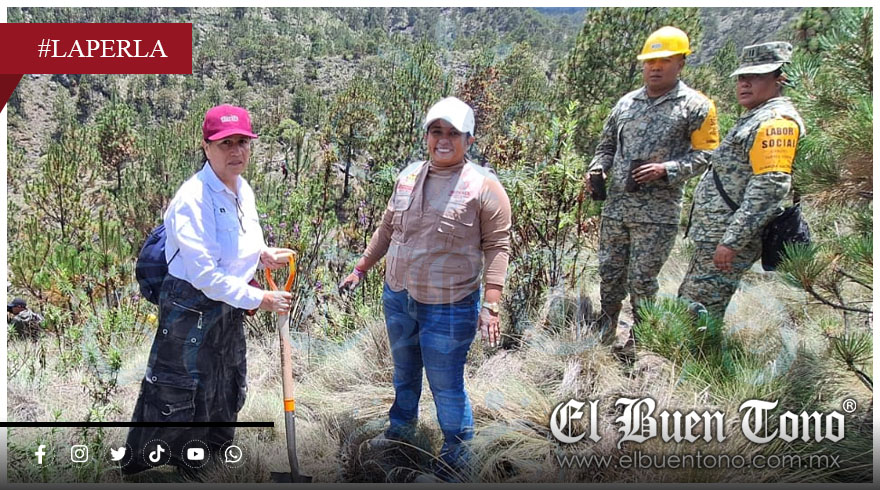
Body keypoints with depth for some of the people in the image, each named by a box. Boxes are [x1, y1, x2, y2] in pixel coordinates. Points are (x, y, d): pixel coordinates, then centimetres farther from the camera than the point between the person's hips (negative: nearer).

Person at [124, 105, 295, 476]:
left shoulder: (243, 190, 4)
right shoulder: (193, 198, -23)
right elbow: (204, 273, -26)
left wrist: (262, 255, -2)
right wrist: (259, 299, -21)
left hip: (228, 309, 9)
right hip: (190, 310, -9)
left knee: (225, 400, 21)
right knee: (174, 400, 2)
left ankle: (195, 464, 42)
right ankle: (137, 470, 24)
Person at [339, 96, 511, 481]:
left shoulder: (484, 186, -14)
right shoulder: (408, 176, 4)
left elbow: (497, 247, -15)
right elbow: (387, 229, 15)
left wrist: (490, 305, -21)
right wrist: (361, 269, 16)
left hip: (449, 308, -6)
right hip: (397, 297, 6)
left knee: (446, 385, 3)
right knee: (404, 370, 25)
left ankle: (457, 455, 25)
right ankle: (401, 427, 49)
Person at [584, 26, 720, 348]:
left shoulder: (695, 106, -3)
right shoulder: (626, 102, 12)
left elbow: (705, 155, -5)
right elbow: (607, 144, 20)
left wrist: (665, 170, -18)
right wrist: (597, 169, 1)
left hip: (658, 212, -5)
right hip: (616, 205, 5)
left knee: (642, 279, 3)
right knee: (609, 272, 14)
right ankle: (605, 330, 32)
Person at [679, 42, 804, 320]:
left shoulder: (775, 120, -15)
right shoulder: (756, 118, 19)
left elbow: (771, 185, -26)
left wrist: (732, 242, -27)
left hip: (729, 242, -11)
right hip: (713, 236, 11)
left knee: (696, 316, -8)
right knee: (687, 302, 19)